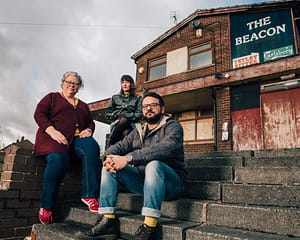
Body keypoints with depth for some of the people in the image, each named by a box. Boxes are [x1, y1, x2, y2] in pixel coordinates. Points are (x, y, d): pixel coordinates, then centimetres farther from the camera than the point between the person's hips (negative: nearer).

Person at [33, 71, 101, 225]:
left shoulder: (83, 106, 30)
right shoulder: (52, 97, 18)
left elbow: (91, 123, 22)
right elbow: (39, 114, 4)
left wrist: (88, 130, -4)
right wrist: (52, 131, -14)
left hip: (77, 138, 3)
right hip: (54, 137, -3)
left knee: (92, 147, -32)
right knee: (58, 159, -36)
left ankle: (89, 195, -32)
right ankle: (46, 206, -22)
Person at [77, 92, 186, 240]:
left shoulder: (173, 126, -5)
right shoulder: (138, 130, 16)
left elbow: (164, 148, -26)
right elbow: (119, 146, 4)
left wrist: (128, 158, -31)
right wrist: (109, 157, -21)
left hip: (171, 182, -5)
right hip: (143, 180, 6)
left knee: (153, 164, -36)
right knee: (109, 167, -8)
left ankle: (149, 228, -33)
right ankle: (108, 221, -14)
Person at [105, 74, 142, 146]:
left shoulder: (138, 98, 15)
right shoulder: (115, 98, 22)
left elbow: (139, 115, 0)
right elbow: (107, 114, 15)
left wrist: (124, 115, -12)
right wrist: (118, 115, -4)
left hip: (131, 125, -1)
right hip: (116, 124, 1)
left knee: (125, 128, -39)